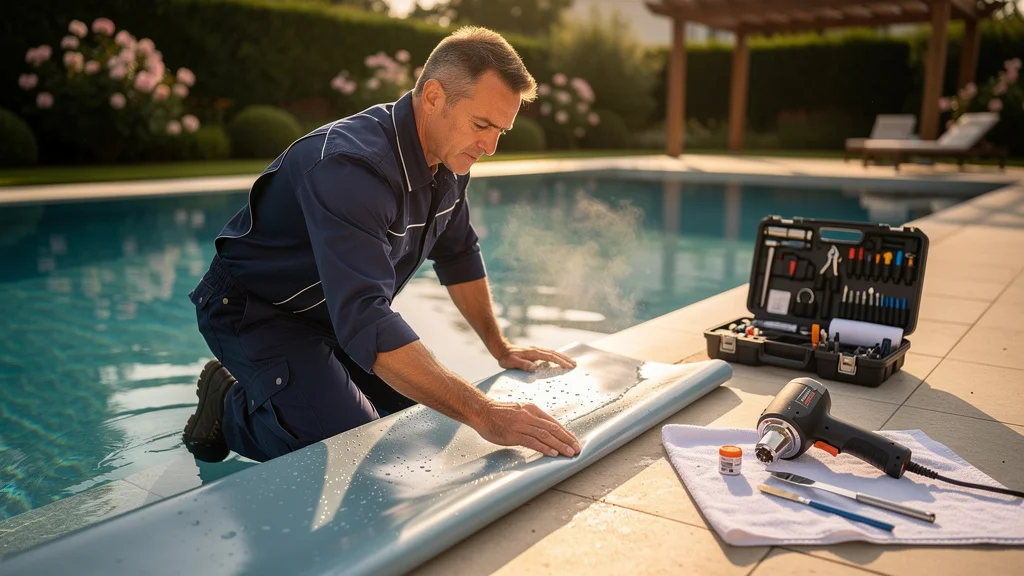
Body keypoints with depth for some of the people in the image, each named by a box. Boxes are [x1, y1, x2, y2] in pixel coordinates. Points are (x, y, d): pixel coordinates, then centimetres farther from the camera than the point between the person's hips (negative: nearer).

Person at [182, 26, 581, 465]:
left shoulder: (449, 157, -8)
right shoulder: (351, 165, -35)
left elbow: (458, 256, 8)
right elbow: (365, 323, -44)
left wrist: (500, 349, 6)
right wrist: (482, 415, -46)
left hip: (337, 310, 8)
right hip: (256, 313, -8)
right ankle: (231, 404, 4)